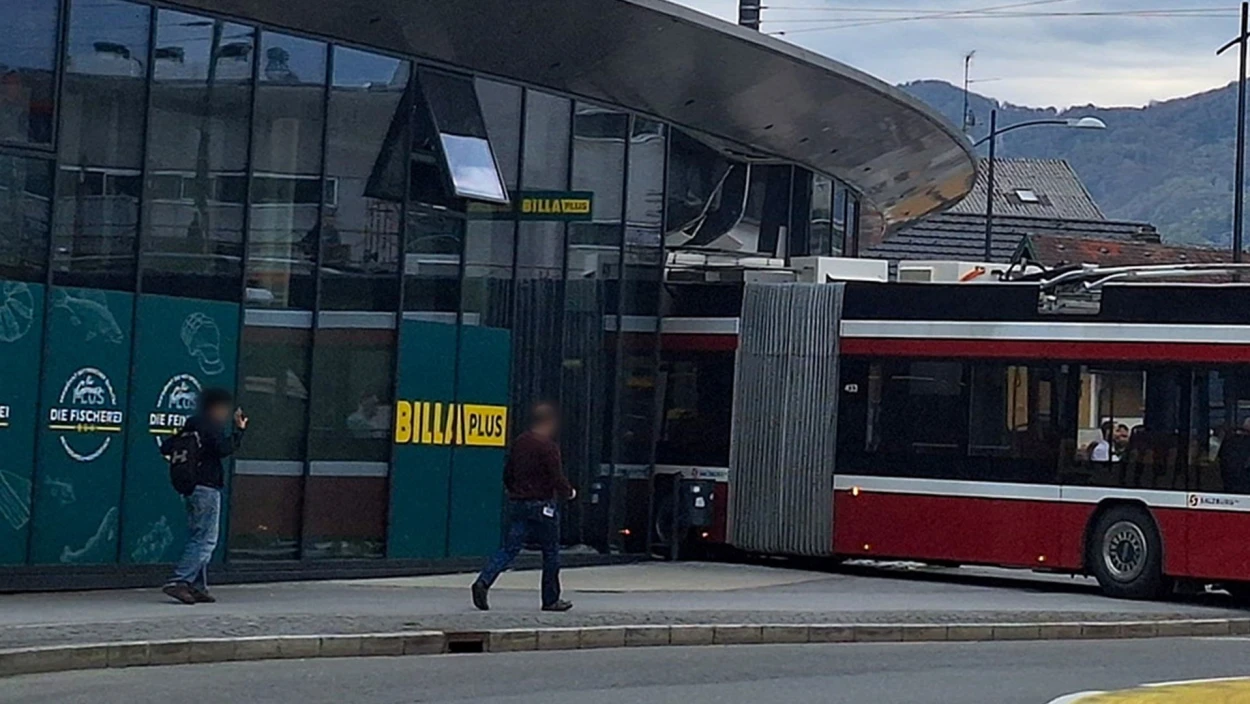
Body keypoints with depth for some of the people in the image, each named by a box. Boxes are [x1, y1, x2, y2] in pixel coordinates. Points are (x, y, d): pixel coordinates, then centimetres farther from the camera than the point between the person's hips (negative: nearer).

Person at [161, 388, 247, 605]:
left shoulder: (191, 425, 15)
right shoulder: (211, 426, -9)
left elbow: (165, 448, 16)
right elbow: (223, 449, -22)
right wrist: (239, 430, -14)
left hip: (191, 487, 9)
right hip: (207, 488, -9)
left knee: (197, 538, 13)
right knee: (206, 540, -9)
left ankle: (197, 587, 12)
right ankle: (178, 581, -17)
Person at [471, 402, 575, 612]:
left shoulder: (519, 443, 9)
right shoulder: (548, 447, -14)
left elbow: (507, 474, 15)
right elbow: (557, 478, -17)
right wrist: (569, 492, 2)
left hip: (517, 503, 6)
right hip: (542, 506, -6)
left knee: (509, 548, 2)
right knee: (551, 553, 7)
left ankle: (483, 582, -17)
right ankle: (551, 600, 14)